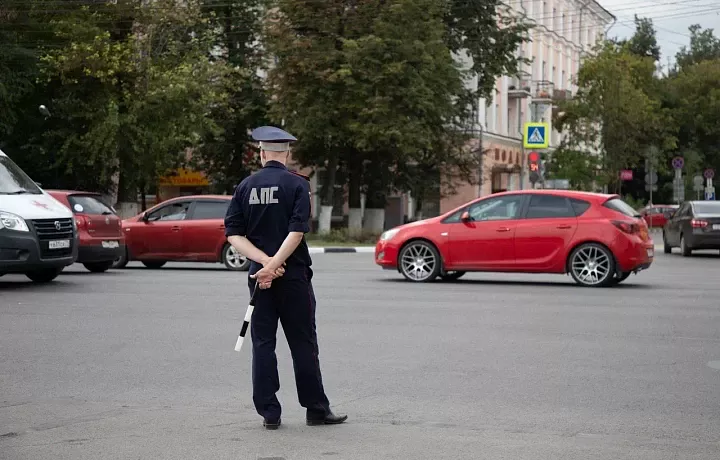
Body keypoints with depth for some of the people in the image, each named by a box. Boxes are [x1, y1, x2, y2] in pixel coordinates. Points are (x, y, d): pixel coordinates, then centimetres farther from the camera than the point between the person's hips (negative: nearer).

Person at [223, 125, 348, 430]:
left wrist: (264, 262, -10)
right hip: (293, 276, -3)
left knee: (263, 344, 6)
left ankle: (269, 413, 6)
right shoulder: (297, 185, -5)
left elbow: (234, 235, -2)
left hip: (259, 275, 3)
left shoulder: (246, 187, 5)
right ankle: (316, 409, 9)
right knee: (303, 344, 4)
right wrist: (274, 265, -16)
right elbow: (297, 231, -16)